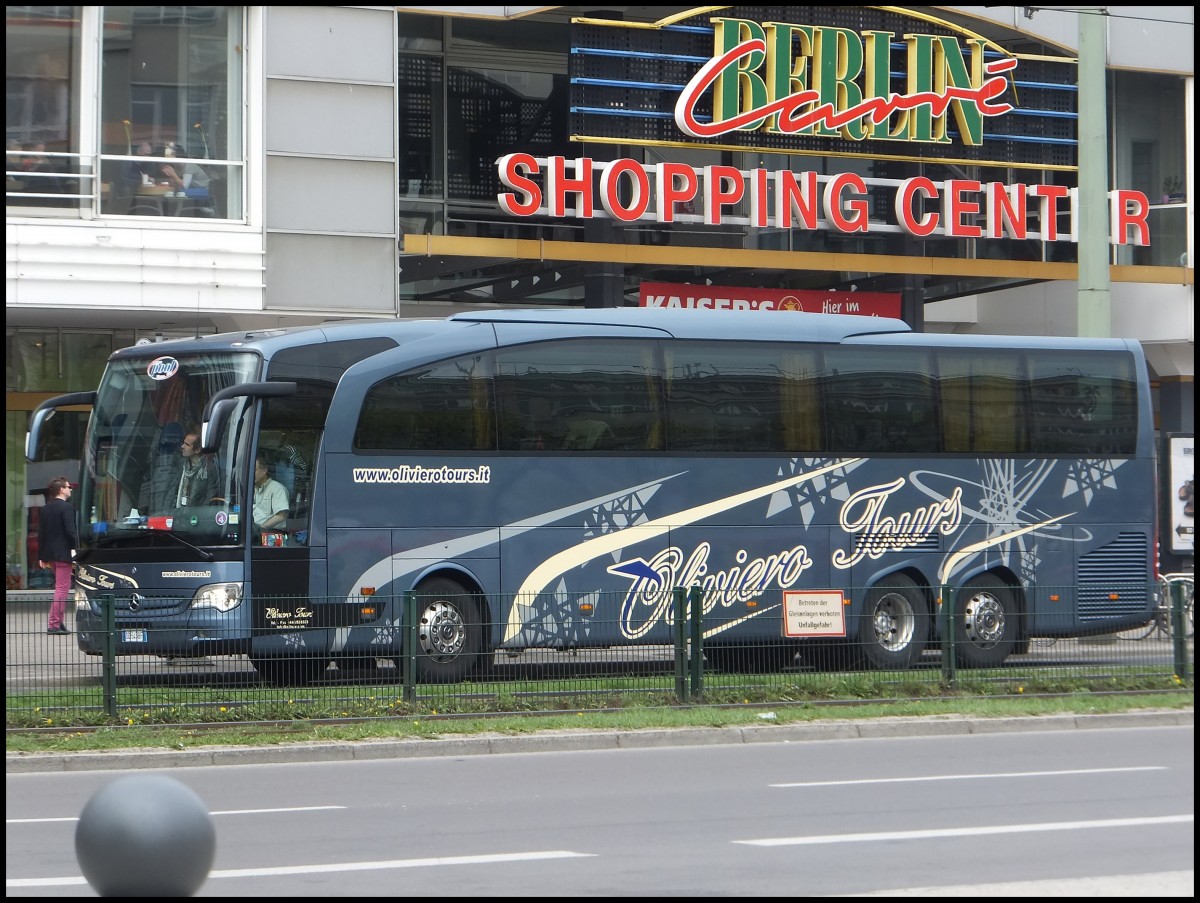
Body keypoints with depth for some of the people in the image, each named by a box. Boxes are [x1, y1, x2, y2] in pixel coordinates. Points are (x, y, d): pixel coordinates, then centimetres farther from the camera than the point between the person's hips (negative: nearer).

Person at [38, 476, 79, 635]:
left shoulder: (45, 508, 10)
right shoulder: (67, 507, -12)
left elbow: (41, 532, 11)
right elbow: (71, 531, -19)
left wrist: (41, 556, 14)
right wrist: (75, 551, -16)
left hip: (50, 553, 8)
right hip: (63, 553, -8)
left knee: (61, 587, 18)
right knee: (62, 589, -4)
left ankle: (60, 621, 19)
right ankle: (54, 624, -7)